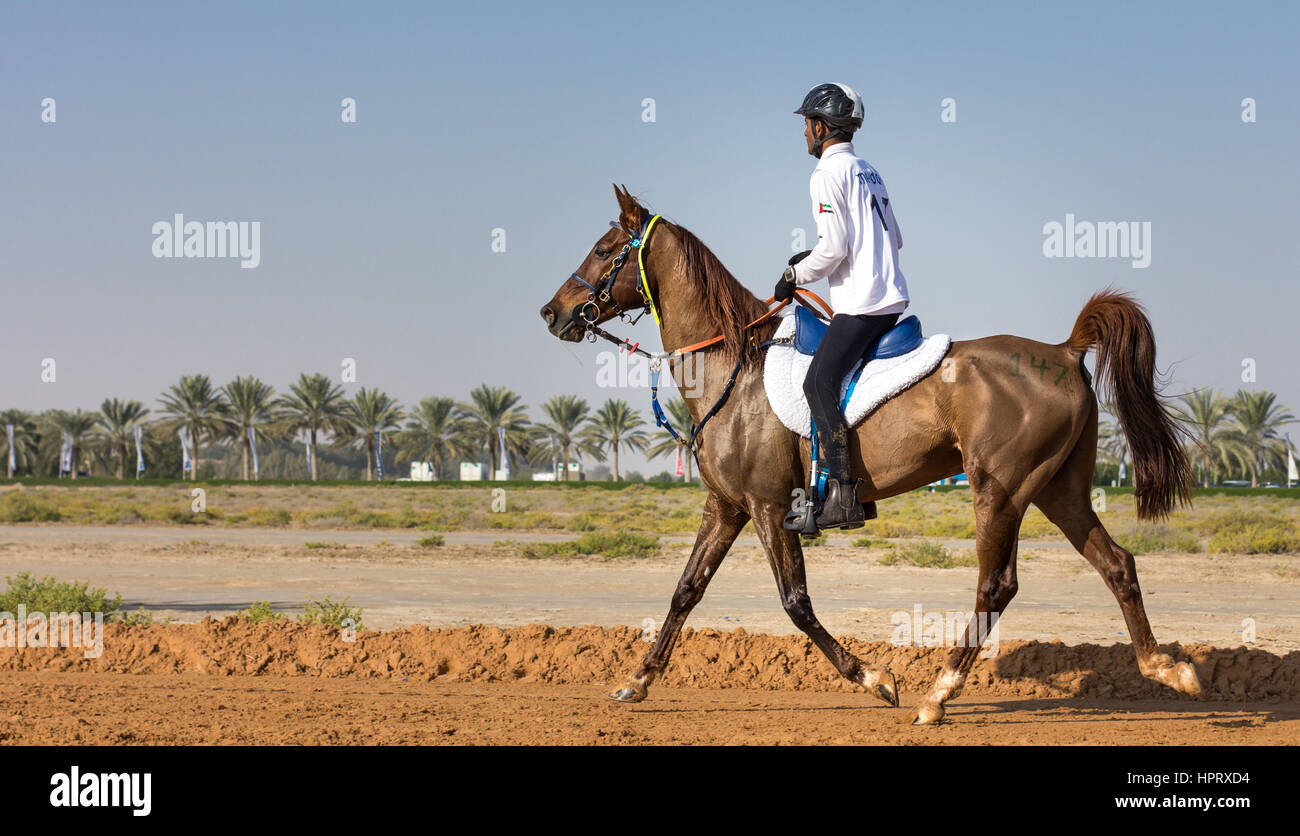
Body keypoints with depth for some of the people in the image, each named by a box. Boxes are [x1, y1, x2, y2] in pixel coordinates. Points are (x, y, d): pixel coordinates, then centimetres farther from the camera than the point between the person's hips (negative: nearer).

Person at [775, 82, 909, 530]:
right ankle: (861, 490, 14)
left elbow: (833, 249, -17)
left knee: (820, 383, -16)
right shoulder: (868, 172, 20)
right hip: (890, 296, 10)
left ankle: (841, 495, -27)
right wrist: (815, 255, 28)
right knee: (843, 382, 17)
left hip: (860, 303, -10)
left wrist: (794, 276, -1)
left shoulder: (828, 175, -9)